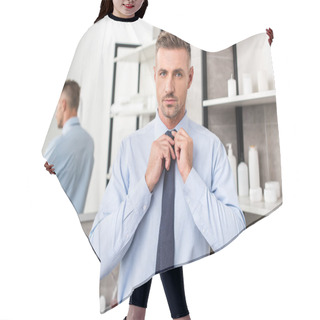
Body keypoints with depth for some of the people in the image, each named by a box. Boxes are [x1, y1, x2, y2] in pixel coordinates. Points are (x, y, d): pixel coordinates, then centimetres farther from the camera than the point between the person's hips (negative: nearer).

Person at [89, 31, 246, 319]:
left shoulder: (212, 145, -12)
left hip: (192, 292, 0)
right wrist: (147, 181, -23)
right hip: (137, 288, 1)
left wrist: (189, 173, -22)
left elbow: (234, 242, -15)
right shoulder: (130, 146, -11)